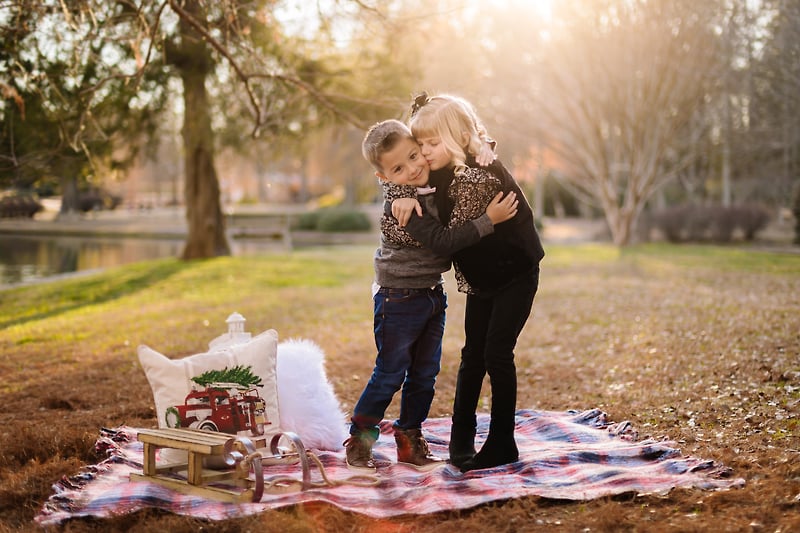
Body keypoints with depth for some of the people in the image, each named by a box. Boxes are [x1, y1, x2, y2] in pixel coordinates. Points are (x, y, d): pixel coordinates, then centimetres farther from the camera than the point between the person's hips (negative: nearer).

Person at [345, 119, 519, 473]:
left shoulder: (434, 182, -2)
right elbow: (442, 239, -28)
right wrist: (488, 220, -29)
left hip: (433, 294, 7)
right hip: (399, 299, -7)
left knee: (425, 374, 13)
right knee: (390, 374, 0)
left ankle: (410, 440, 25)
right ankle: (359, 441, 14)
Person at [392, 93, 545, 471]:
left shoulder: (480, 177, -31)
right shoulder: (449, 169, -5)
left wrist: (407, 216, -23)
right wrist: (406, 198, -14)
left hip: (516, 273, -8)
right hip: (482, 276, 8)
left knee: (497, 354, -6)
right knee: (473, 354, 10)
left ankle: (502, 444, 7)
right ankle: (462, 437, 19)